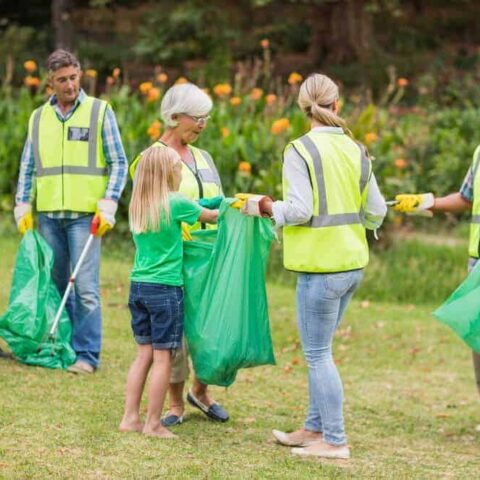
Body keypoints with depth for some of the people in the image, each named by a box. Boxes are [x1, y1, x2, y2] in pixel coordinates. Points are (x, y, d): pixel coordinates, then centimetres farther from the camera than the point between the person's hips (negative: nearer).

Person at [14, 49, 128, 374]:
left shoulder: (100, 112, 3)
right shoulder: (39, 117, 13)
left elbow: (119, 164, 2)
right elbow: (28, 167, 17)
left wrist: (107, 206, -8)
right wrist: (23, 207, 6)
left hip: (85, 215, -4)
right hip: (48, 216, 4)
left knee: (86, 288, -9)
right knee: (55, 285, 8)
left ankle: (87, 354, -6)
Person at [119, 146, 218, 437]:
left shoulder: (137, 206, 7)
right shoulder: (175, 204, -10)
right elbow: (211, 216, 3)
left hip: (138, 285, 6)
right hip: (165, 288, -6)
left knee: (145, 354, 13)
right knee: (163, 358, 1)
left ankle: (131, 418, 13)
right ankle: (153, 423, 4)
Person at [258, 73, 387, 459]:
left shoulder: (301, 151, -12)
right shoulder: (355, 150, 6)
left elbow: (300, 211, -18)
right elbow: (376, 212, 8)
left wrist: (272, 209, 1)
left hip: (320, 265, -7)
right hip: (353, 264, 7)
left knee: (318, 354, 0)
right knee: (321, 350, 18)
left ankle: (335, 441, 1)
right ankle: (316, 428, 26)